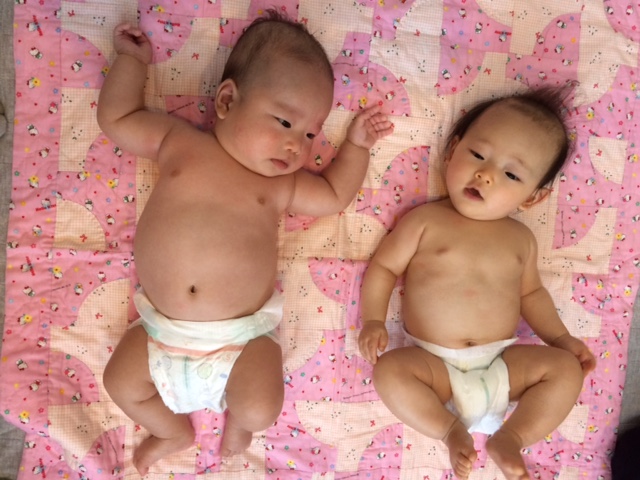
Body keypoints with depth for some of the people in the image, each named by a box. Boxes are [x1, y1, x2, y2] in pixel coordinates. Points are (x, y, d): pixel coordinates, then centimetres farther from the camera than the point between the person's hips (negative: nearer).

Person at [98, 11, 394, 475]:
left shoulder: (281, 184, -1)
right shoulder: (177, 140, -1)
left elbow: (334, 196, 10)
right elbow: (115, 119, 8)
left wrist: (355, 145, 8)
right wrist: (132, 59, 14)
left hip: (243, 334, -1)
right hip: (161, 326, 2)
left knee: (260, 409, -14)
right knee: (122, 382, 8)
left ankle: (237, 418, 26)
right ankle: (174, 431, 39)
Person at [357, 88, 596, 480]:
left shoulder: (521, 238, 6)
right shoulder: (426, 221, -5)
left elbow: (531, 292, 18)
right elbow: (383, 267, -3)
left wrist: (560, 337, 8)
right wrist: (373, 320, -15)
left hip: (503, 363, 4)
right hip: (434, 364, -3)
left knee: (567, 367, -10)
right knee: (389, 370, -28)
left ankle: (511, 437, -3)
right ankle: (450, 430, -7)